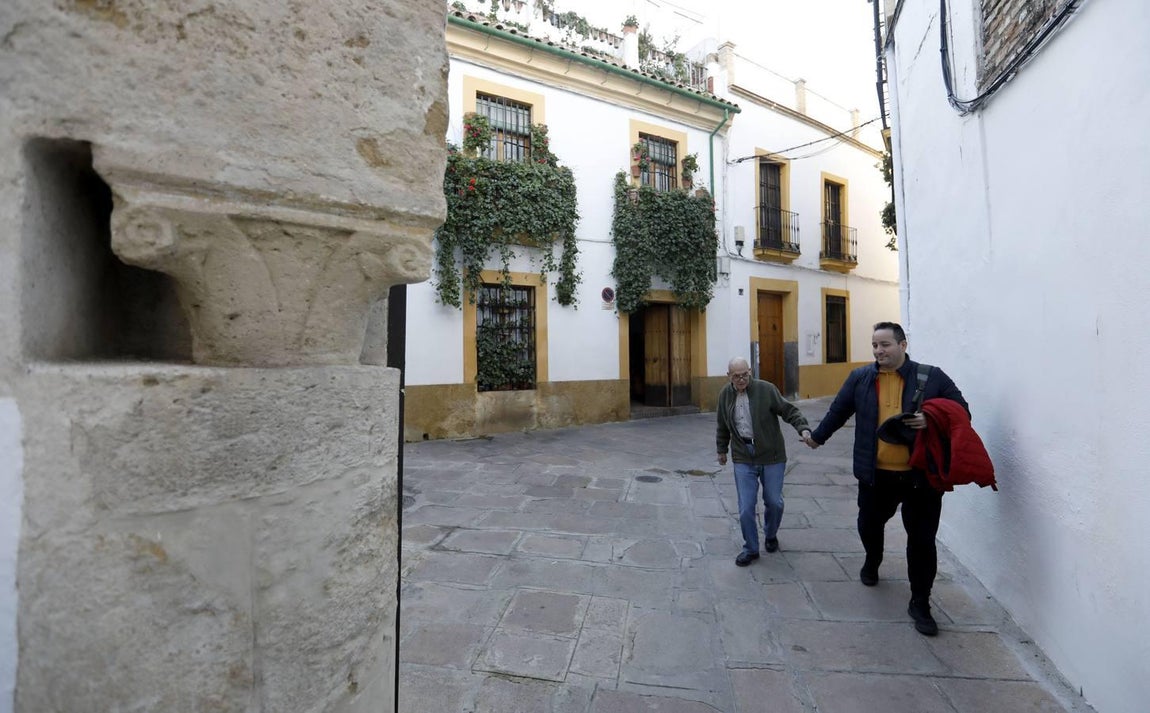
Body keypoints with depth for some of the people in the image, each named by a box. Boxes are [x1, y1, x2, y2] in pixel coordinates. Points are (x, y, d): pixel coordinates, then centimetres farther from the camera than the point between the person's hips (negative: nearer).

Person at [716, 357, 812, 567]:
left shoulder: (766, 389, -10)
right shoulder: (725, 394, 2)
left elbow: (789, 410, -7)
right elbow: (722, 425, 15)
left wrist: (803, 428, -24)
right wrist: (722, 449, 24)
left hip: (771, 455, -1)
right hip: (743, 458, 2)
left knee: (774, 502, 9)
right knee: (746, 507, -1)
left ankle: (771, 536, 39)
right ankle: (750, 549, 19)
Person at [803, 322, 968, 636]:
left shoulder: (932, 377, -5)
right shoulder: (859, 378, 1)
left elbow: (961, 411, -1)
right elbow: (838, 411, 13)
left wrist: (932, 420, -21)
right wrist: (817, 437, 24)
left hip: (921, 475, -2)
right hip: (875, 474, 2)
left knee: (922, 539, 6)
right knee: (869, 524, 20)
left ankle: (920, 603, 25)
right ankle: (872, 562, 52)